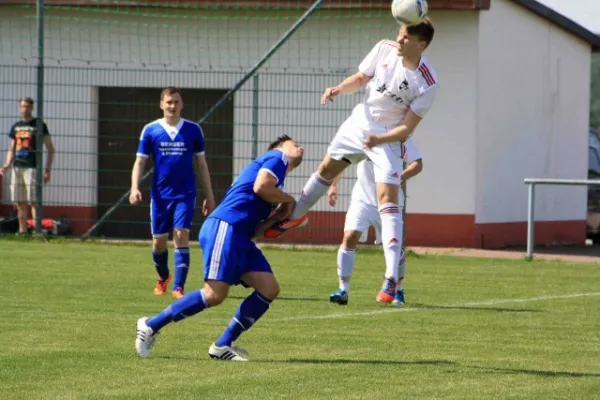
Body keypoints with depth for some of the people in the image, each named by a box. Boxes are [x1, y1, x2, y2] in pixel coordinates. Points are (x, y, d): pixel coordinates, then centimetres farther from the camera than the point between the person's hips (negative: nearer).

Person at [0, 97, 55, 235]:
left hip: (32, 168, -6)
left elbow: (50, 149, 0)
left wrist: (47, 170, -8)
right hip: (17, 168, 6)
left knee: (33, 201, -11)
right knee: (19, 203, 5)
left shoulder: (39, 125, 1)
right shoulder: (16, 126, 17)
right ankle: (22, 231, 10)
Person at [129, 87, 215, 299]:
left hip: (185, 194, -1)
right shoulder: (151, 130, 0)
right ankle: (163, 277, 35)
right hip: (160, 195, 1)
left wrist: (209, 196, 9)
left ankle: (178, 287, -13)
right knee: (159, 241, 7)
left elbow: (201, 164, 9)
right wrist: (135, 188, -15)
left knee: (181, 235, -15)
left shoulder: (193, 130, 1)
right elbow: (140, 161, 1)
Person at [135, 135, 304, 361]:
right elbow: (260, 187, -16)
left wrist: (278, 217, 10)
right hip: (225, 226, -10)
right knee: (215, 295, -17)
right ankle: (151, 326, -5)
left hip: (240, 236, 10)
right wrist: (288, 200, 1)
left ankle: (223, 346, 0)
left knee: (269, 289, -2)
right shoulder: (277, 157, 6)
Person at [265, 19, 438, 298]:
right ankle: (296, 215, 52)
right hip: (360, 121, 6)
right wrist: (338, 89, -15)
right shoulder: (384, 49, -12)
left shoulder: (427, 84, -24)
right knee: (327, 169, 21)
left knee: (387, 198, -19)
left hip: (388, 139, -5)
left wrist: (380, 139, -33)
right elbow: (360, 79, 4)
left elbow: (407, 128, -19)